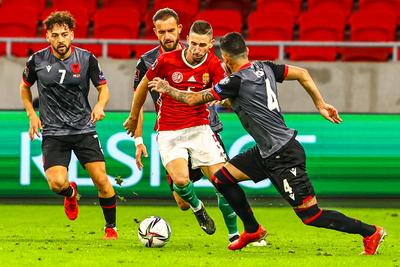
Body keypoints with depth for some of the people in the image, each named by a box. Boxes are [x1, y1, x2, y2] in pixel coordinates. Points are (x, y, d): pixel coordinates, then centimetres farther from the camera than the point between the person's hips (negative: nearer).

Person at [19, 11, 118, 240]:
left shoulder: (87, 59, -4)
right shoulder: (37, 61, -3)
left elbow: (103, 87, 7)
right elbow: (25, 87, 16)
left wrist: (100, 105, -14)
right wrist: (32, 114, 4)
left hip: (84, 129, 0)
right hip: (53, 132, 0)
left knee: (101, 180, -7)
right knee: (56, 182, -18)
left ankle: (111, 227, 14)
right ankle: (70, 192, 21)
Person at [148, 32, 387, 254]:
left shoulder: (237, 81, -17)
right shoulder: (264, 68, 6)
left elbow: (193, 99, -8)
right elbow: (302, 74, 10)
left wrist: (167, 89, 9)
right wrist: (321, 105, 16)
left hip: (284, 157, -9)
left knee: (311, 216, -5)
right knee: (222, 178, 12)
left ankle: (370, 232, 4)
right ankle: (253, 230, 24)